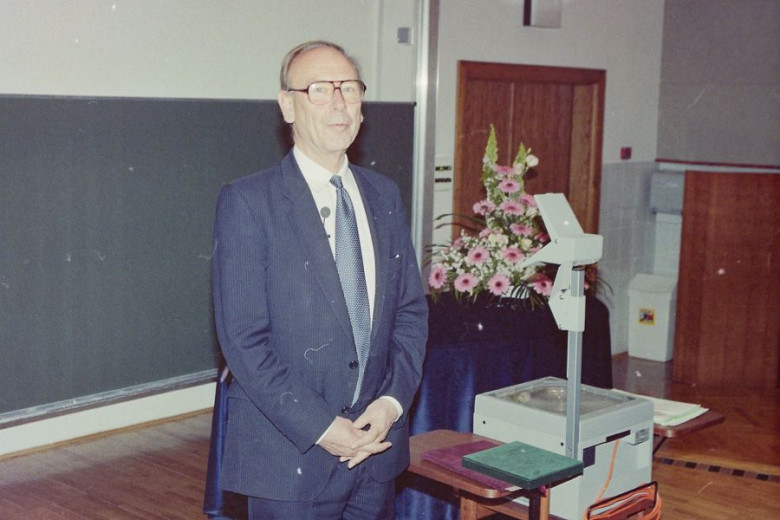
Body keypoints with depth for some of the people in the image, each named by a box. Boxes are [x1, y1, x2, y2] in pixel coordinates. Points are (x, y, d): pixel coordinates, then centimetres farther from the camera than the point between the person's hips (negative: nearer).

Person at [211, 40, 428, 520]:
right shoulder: (248, 201, -9)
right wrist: (321, 427, -16)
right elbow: (243, 340, -13)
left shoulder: (384, 195, 8)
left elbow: (412, 311, 9)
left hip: (377, 445, 5)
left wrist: (392, 401, -5)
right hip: (291, 454, -5)